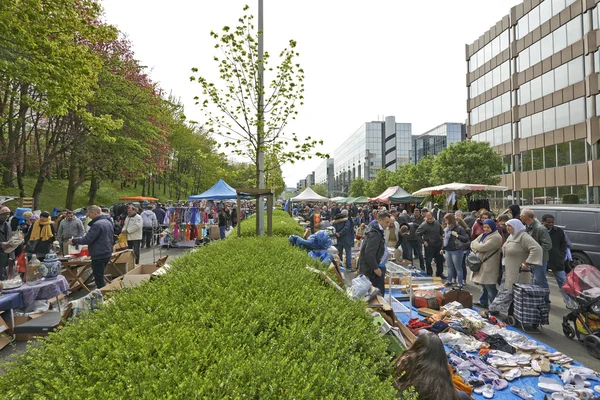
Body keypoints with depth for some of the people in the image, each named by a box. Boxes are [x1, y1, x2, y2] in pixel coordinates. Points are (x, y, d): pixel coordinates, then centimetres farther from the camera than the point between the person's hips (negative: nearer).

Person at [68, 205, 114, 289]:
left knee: (99, 278, 1)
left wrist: (73, 241, -6)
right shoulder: (108, 222, 10)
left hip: (99, 255, -9)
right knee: (100, 276, 21)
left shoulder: (97, 224, -20)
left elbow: (87, 239, -20)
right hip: (107, 253, 9)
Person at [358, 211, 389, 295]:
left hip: (378, 265, 10)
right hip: (372, 267, -10)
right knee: (379, 292, -4)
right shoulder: (375, 234, -22)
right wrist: (375, 268, -20)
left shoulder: (378, 231, 11)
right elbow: (369, 253, -26)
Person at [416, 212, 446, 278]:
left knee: (440, 259, 14)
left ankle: (439, 273, 30)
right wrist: (423, 241, -13)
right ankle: (429, 274, 17)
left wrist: (441, 239, 12)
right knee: (428, 260, 1)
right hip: (429, 245, -5)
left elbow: (441, 232, 19)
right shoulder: (424, 225, -14)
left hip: (438, 245, 6)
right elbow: (418, 233, -13)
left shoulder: (437, 223, 5)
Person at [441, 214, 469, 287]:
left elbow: (466, 239, -17)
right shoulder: (446, 229, 8)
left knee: (458, 268, 2)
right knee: (450, 267, 17)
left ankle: (460, 283, 11)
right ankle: (449, 281, 28)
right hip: (447, 251, 6)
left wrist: (457, 235, -26)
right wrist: (442, 248, 20)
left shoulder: (459, 228, -12)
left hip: (456, 251, -6)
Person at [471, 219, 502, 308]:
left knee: (490, 287, -2)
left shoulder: (496, 237, -14)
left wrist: (475, 244, -4)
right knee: (483, 285, 18)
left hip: (489, 266, -8)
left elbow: (483, 247, -22)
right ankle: (483, 302, 30)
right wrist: (477, 251, -9)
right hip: (481, 264, 9)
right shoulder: (483, 235, 14)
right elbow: (473, 243, 9)